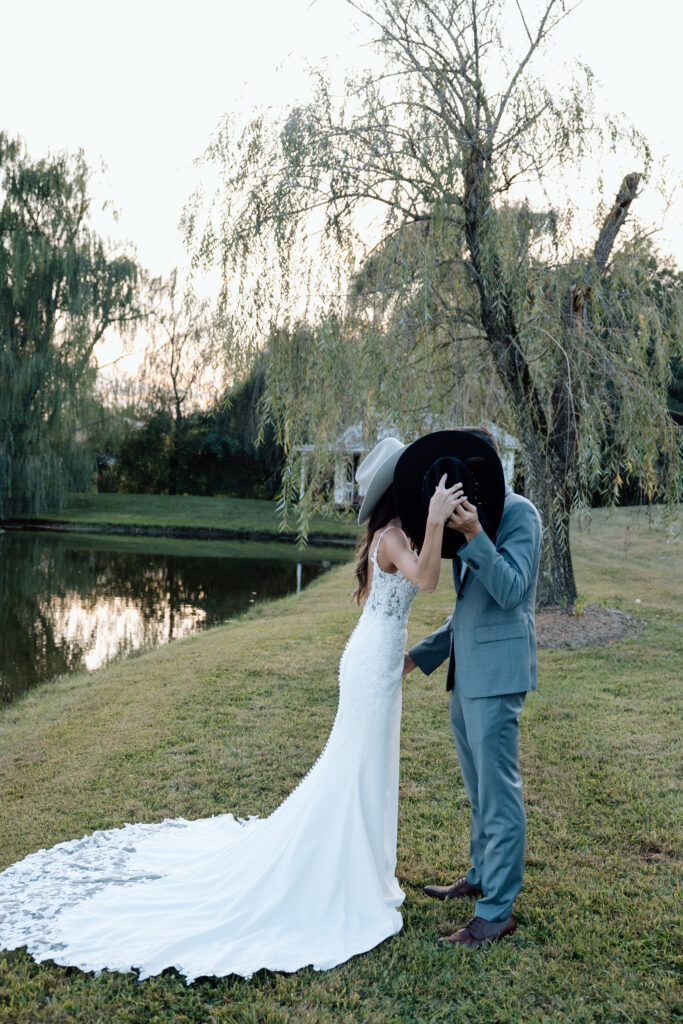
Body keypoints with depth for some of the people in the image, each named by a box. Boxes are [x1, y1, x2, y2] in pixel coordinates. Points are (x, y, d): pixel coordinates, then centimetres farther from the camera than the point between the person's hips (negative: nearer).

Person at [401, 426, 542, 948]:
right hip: (468, 671, 9)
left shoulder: (518, 512, -10)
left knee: (498, 789, -2)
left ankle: (497, 911, 7)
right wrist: (420, 654, 20)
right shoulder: (476, 513, 16)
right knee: (480, 786, 20)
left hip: (497, 670, -9)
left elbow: (511, 590, -20)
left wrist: (473, 535, -27)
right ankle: (482, 876, 36)